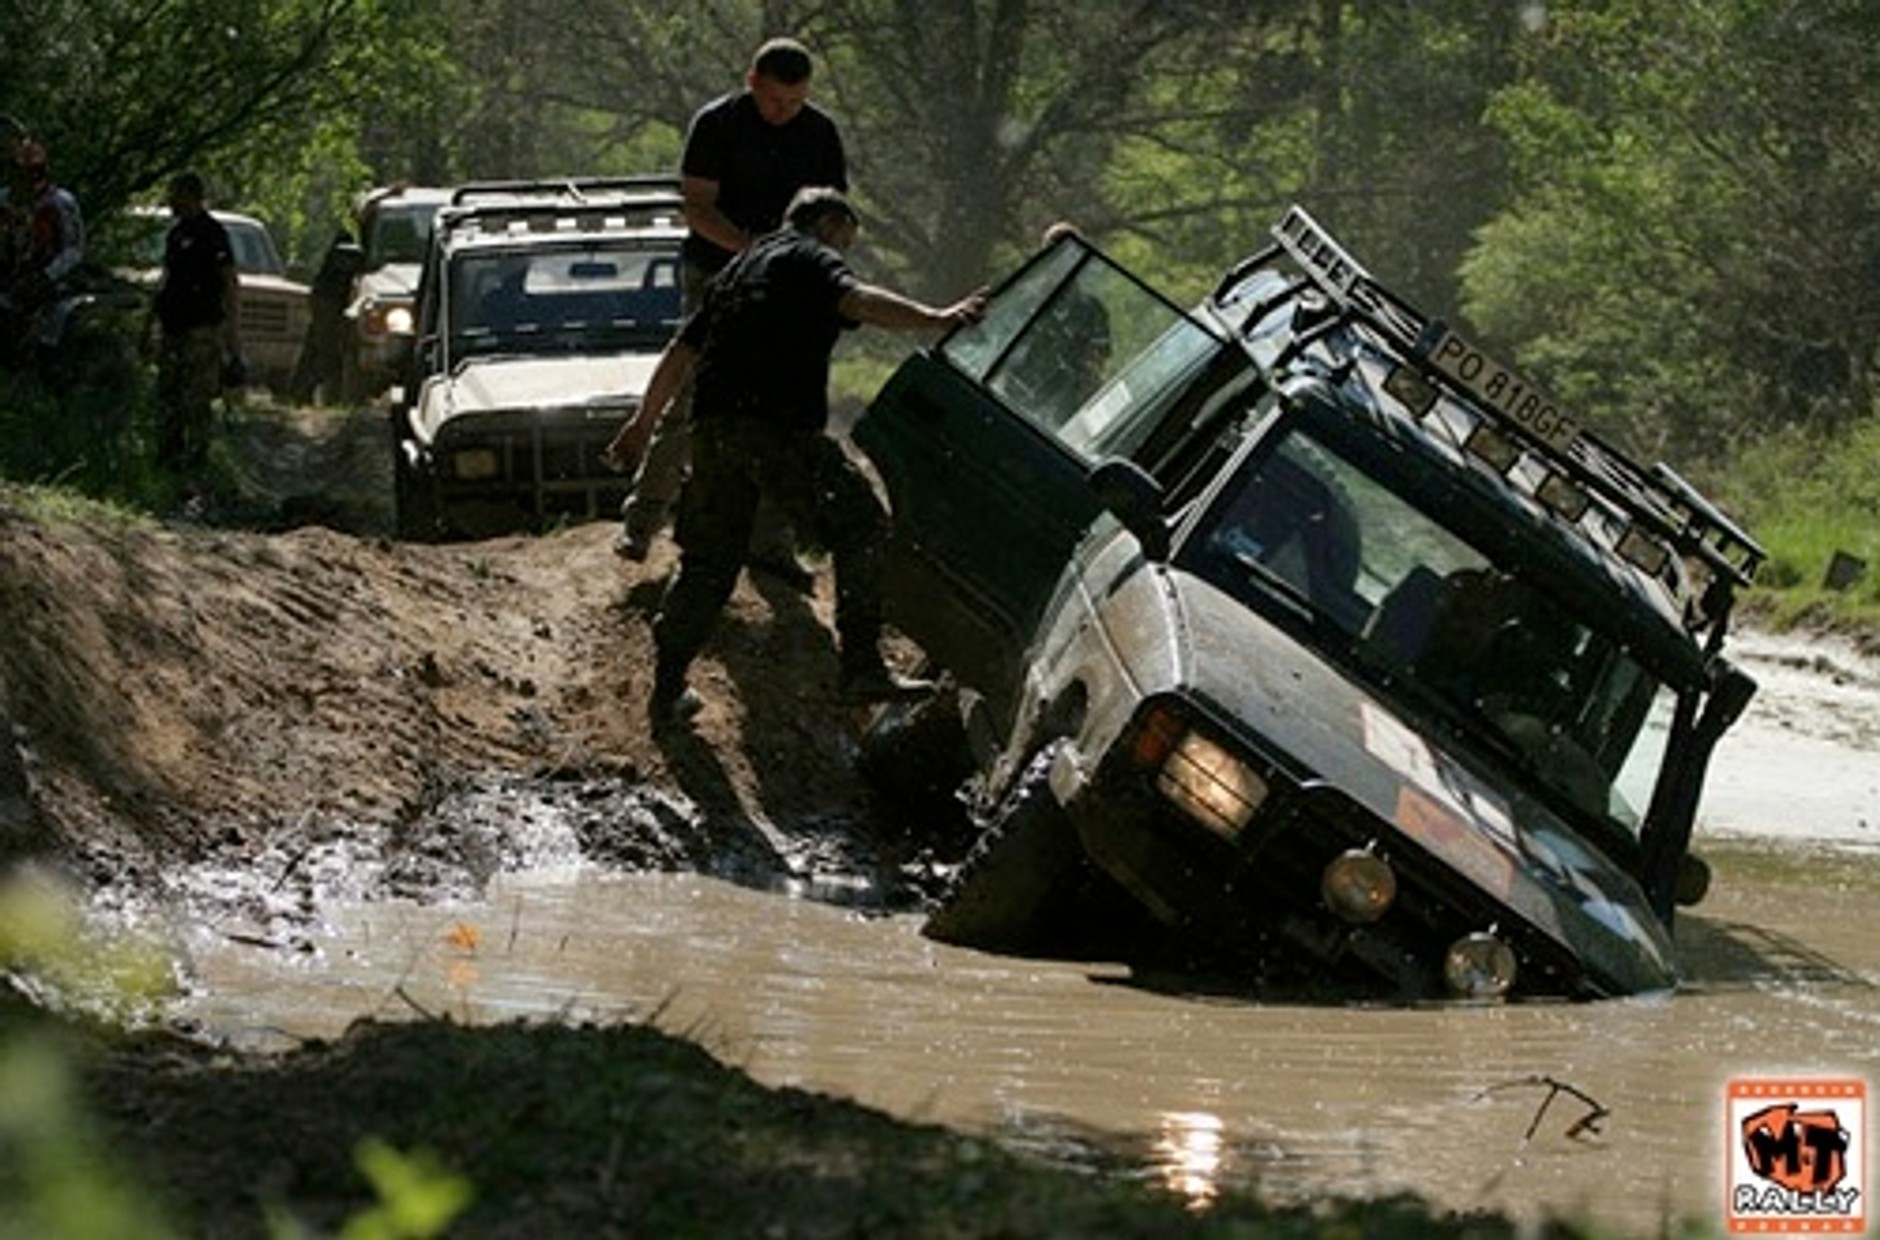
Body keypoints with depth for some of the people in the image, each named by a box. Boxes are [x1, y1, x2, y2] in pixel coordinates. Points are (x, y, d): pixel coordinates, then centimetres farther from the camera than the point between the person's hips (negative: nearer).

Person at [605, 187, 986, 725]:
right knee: (862, 530, 3)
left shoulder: (739, 268, 28)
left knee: (708, 559, 16)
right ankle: (862, 669, -2)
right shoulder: (812, 259, 5)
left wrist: (645, 421, 45)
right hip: (780, 427, -7)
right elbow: (857, 301, -17)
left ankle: (668, 689, 16)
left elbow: (680, 353, 34)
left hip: (713, 429, 7)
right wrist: (937, 320, -25)